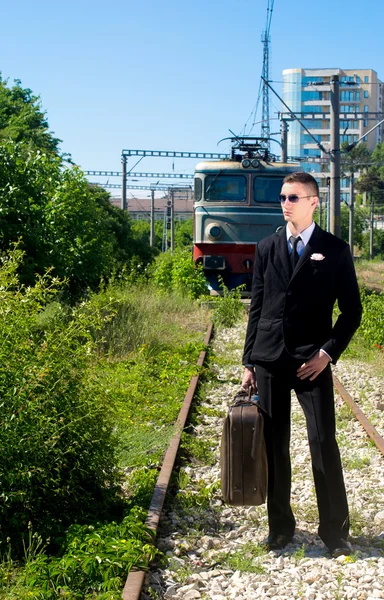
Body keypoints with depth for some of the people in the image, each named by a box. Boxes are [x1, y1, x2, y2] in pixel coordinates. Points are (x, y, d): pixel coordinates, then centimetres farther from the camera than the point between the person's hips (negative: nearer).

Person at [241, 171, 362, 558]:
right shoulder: (267, 248, 9)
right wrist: (249, 361, 7)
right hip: (269, 361, 3)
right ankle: (280, 526, 20)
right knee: (273, 445, 7)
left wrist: (328, 352, -9)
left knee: (323, 443, -6)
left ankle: (335, 531, 6)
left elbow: (351, 310, 2)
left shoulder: (335, 250, 1)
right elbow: (256, 307, 11)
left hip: (312, 362, -3)